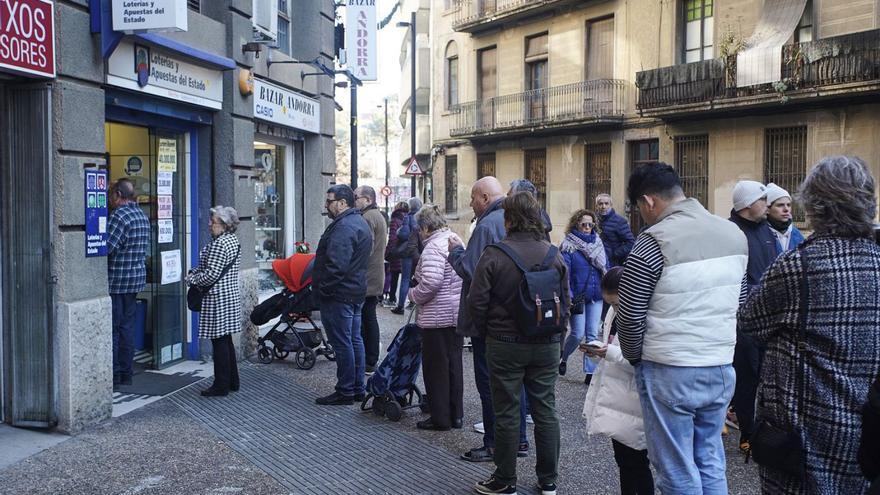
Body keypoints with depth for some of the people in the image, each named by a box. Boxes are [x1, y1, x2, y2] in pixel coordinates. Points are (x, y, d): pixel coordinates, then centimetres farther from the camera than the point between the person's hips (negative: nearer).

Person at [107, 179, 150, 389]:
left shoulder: (120, 216, -15)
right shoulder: (142, 214, 12)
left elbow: (106, 247, -22)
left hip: (116, 280, -8)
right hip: (136, 278, 8)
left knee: (112, 329, 0)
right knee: (127, 326, 13)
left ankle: (114, 376, 4)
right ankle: (126, 374, 18)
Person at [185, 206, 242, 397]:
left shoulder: (218, 244, -19)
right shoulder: (233, 240, 12)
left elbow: (212, 274, -22)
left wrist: (192, 279, -7)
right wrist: (195, 271, 6)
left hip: (218, 297, -10)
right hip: (232, 293, 10)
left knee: (219, 340, -3)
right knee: (226, 339, 16)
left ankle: (221, 385, 4)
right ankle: (232, 381, 22)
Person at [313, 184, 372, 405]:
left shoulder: (343, 227, -20)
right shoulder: (360, 222, 15)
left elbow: (336, 265, -27)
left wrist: (323, 288, -18)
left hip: (339, 294, -11)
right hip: (356, 291, 11)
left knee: (342, 343, -3)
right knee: (354, 340, 14)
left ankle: (345, 392, 4)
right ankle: (358, 389, 23)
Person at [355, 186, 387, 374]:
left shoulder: (367, 218, -14)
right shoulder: (379, 216, 20)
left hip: (365, 279, -10)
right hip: (376, 278, 10)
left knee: (362, 321, -6)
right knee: (370, 318, 14)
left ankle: (365, 362, -4)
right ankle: (372, 360, 21)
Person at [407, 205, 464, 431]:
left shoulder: (433, 247, -17)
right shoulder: (456, 239, 11)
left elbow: (431, 282, -28)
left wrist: (414, 295, -10)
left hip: (438, 317, -9)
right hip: (458, 313, 9)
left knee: (436, 368, 2)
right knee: (454, 364, 15)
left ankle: (440, 418, 10)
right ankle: (455, 414, 24)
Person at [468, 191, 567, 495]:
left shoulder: (494, 254, -13)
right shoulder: (554, 255, 0)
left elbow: (477, 301, -11)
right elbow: (566, 300, 5)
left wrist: (486, 333, 6)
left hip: (505, 345, -4)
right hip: (547, 345, 4)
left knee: (507, 413, 7)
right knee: (546, 411, 13)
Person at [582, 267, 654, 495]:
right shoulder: (615, 311, 7)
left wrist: (611, 353, -29)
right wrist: (597, 351, -2)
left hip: (632, 404, -8)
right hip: (613, 400, 8)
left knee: (636, 462, 5)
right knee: (622, 459, 20)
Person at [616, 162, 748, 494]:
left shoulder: (653, 242, -16)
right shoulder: (734, 234, 5)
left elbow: (630, 317, -13)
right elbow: (739, 302, 14)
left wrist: (635, 357, 4)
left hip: (670, 373, -6)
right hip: (722, 368, 6)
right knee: (711, 466, 18)